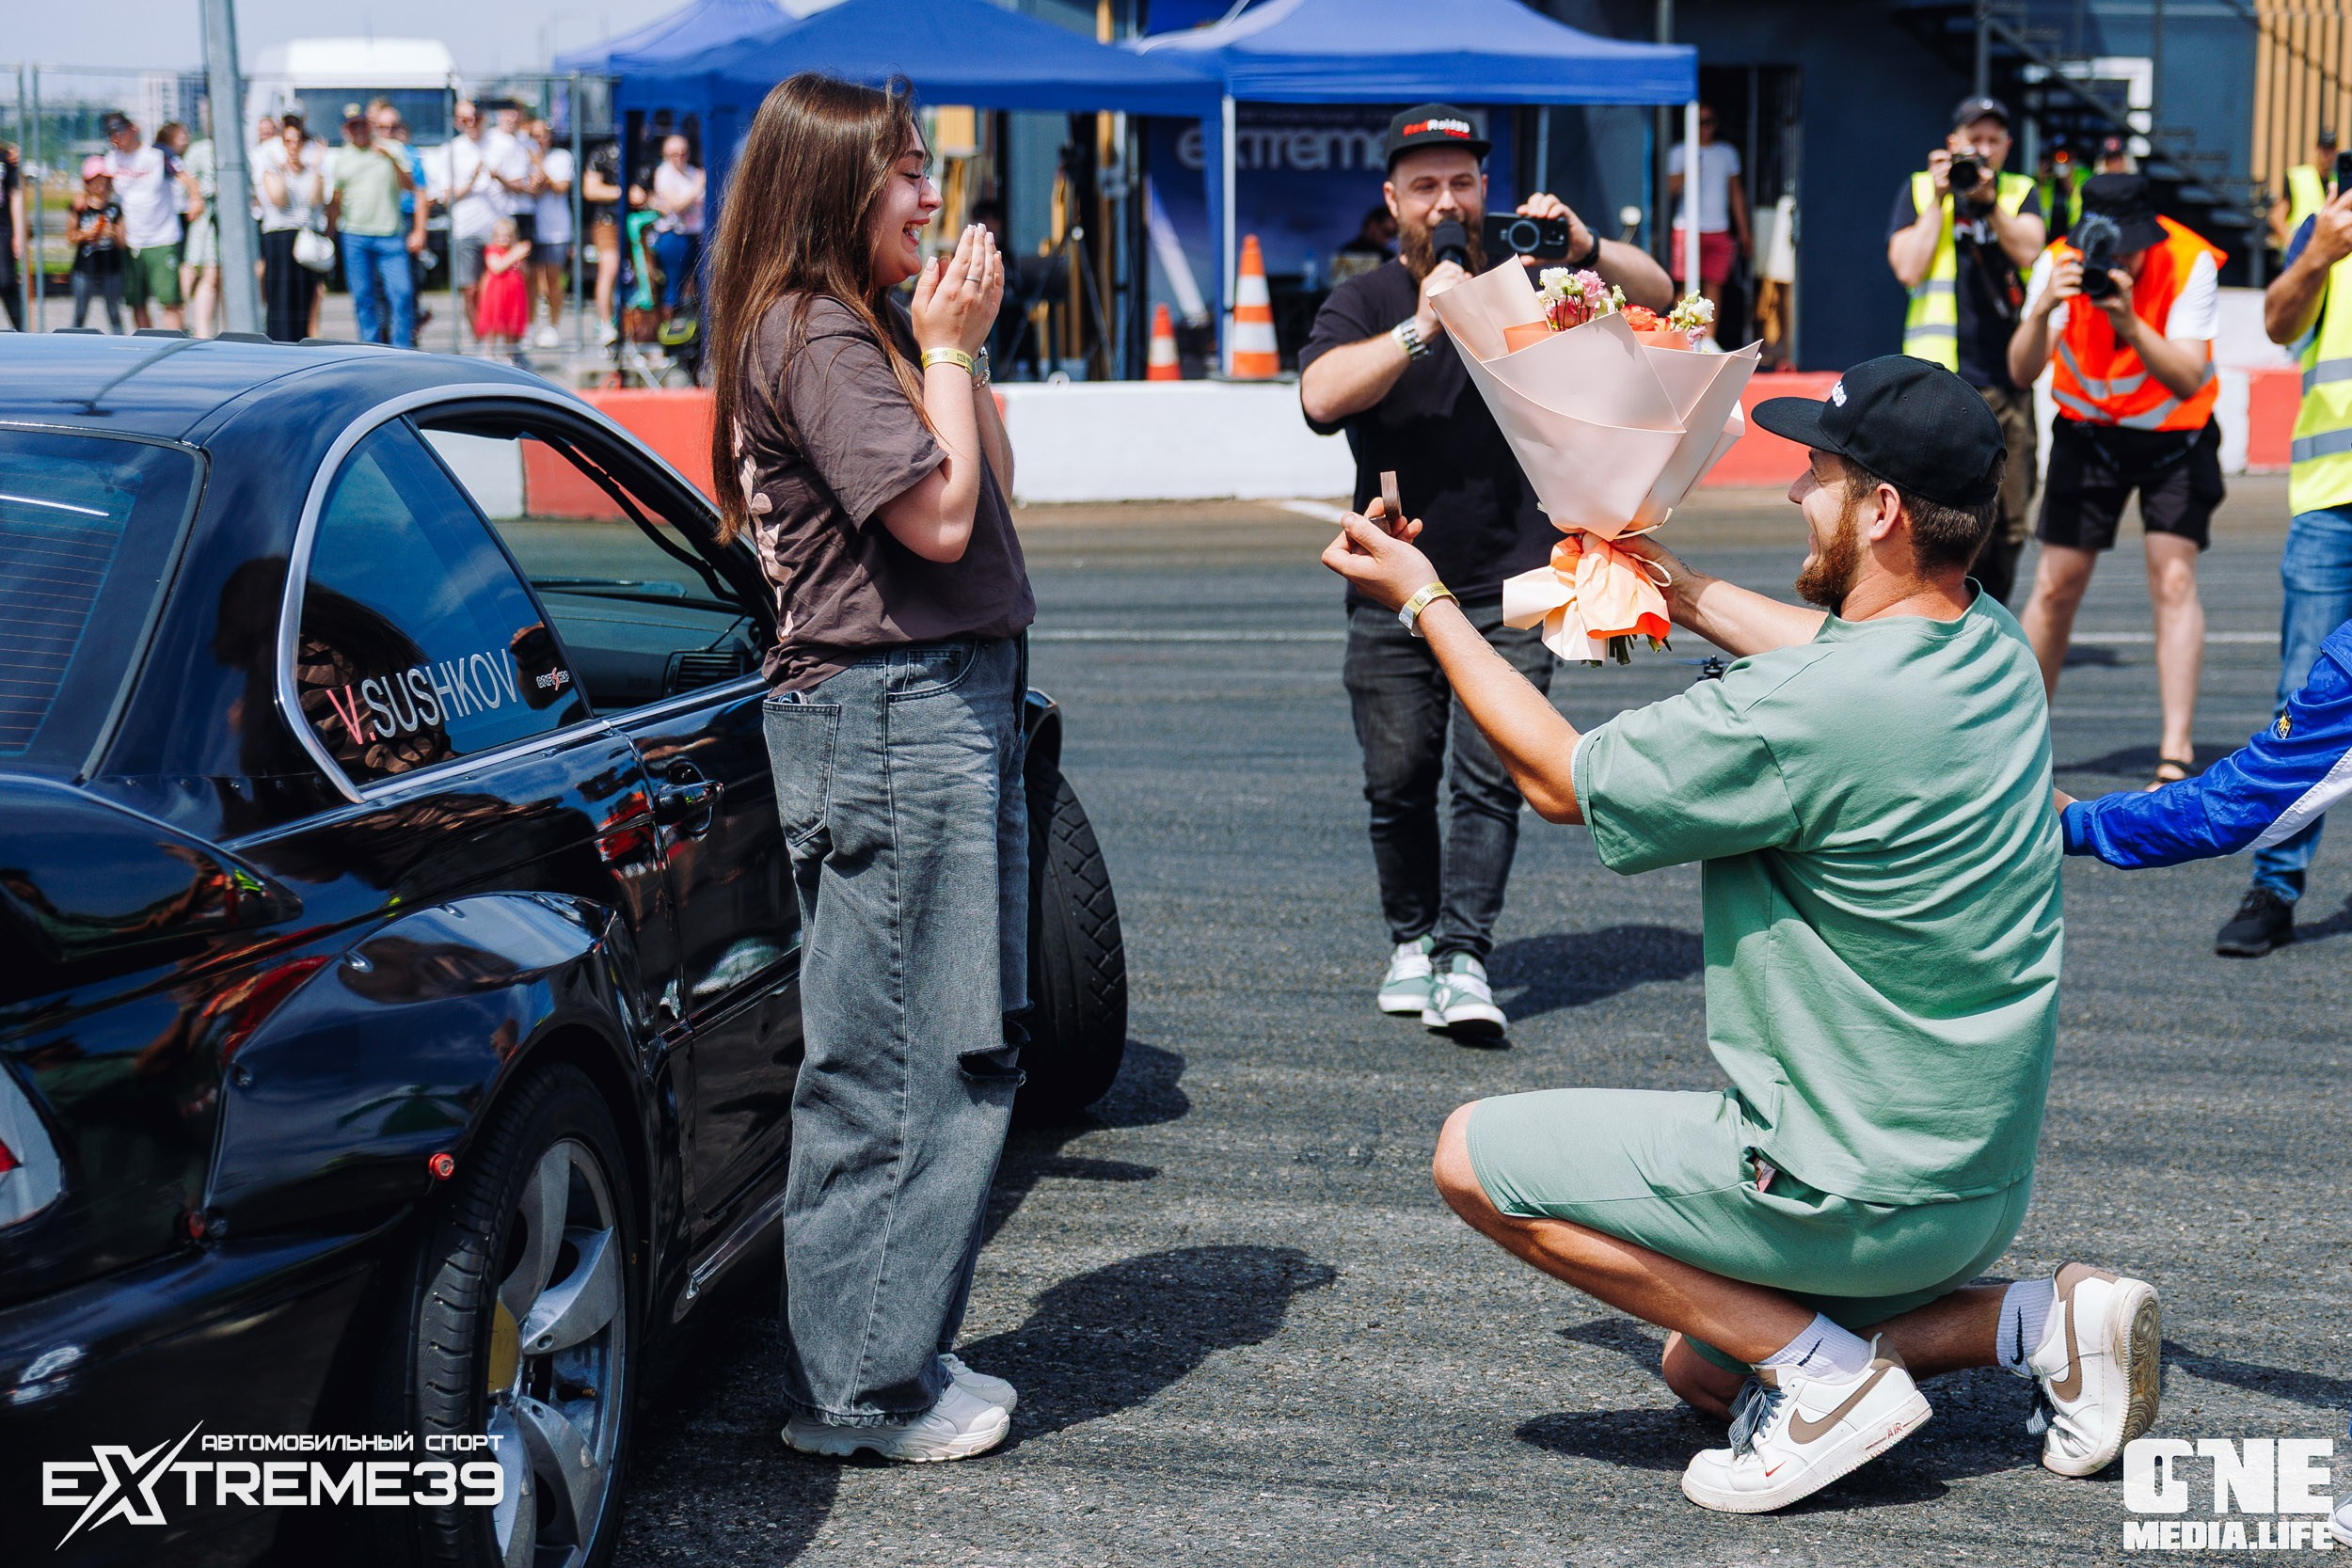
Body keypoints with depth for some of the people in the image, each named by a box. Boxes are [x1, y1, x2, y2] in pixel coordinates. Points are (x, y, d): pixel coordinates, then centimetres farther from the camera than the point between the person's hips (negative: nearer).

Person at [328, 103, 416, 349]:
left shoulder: (392, 151, 8)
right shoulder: (339, 159, 12)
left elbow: (410, 187, -1)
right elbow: (334, 202, 15)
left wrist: (392, 160, -14)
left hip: (391, 235, -1)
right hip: (355, 238, 1)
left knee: (402, 295, -9)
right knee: (364, 298, 2)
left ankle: (402, 350, -2)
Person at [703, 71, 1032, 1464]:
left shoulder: (870, 326, 18)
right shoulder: (813, 335, -13)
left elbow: (994, 485, 18)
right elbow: (939, 516, -18)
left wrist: (961, 346, 7)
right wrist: (946, 350, -8)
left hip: (948, 701, 11)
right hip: (887, 710, -11)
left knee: (965, 1050, 14)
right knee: (900, 1060, -6)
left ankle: (891, 1353, 23)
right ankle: (862, 1386, 3)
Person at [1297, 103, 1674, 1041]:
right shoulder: (1363, 304, 5)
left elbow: (1656, 295, -1)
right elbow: (1321, 398, -14)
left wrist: (1584, 247, -19)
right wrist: (1419, 329, -26)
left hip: (1509, 592, -1)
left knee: (1489, 777, -7)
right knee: (1398, 781, 7)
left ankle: (1463, 959, -6)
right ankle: (1412, 940, 24)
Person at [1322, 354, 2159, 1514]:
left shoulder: (1799, 717, -27)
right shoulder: (1993, 649, -2)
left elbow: (1560, 779, -12)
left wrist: (1423, 598, -2)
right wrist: (1678, 588, 25)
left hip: (1860, 1193, -9)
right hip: (1981, 1177, 9)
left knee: (1474, 1156, 1)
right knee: (1704, 1370, 28)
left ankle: (1820, 1365, -3)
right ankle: (2037, 1323, 10)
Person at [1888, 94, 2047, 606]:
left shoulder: (2021, 193, 15)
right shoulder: (1918, 190, 9)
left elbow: (2028, 250, -4)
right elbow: (1909, 268, -3)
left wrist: (1987, 199, -13)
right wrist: (1940, 198, -4)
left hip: (2011, 375, 3)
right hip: (1944, 381, -3)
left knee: (2012, 523, 5)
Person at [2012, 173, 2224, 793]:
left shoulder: (2191, 265, -23)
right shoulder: (2059, 264, -18)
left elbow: (2189, 379, -30)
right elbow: (2022, 373, -24)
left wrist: (2130, 324, -44)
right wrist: (2042, 309, -42)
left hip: (2175, 433, -2)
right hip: (2087, 431, 2)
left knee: (2173, 577, -16)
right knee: (2055, 585, -2)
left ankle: (2176, 753, -15)